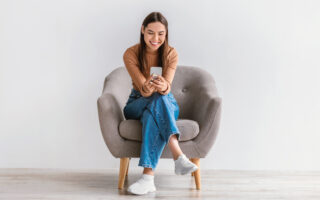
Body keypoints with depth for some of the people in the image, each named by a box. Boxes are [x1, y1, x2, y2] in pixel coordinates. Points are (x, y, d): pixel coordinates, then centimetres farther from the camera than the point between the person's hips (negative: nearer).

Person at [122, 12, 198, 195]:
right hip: (138, 104, 0)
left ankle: (148, 176, -48)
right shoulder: (130, 54, -11)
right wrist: (149, 87, -46)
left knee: (152, 113, -37)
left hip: (167, 104, 1)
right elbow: (143, 90, -21)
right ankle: (178, 155, -50)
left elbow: (167, 87, -22)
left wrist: (163, 86, -48)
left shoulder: (171, 54, -8)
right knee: (158, 101, -36)